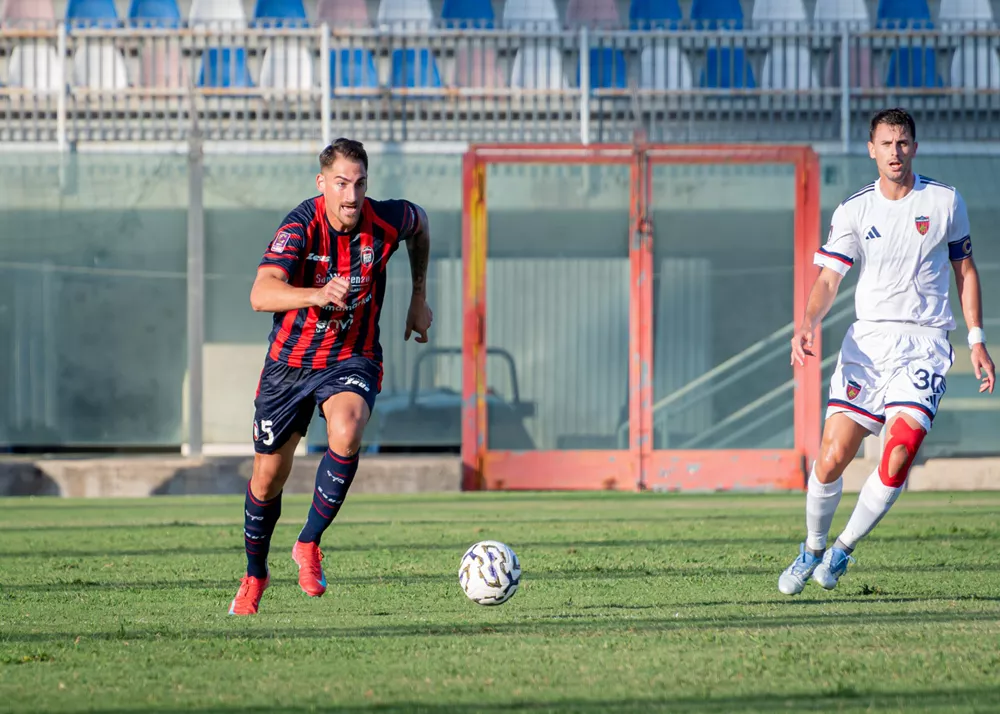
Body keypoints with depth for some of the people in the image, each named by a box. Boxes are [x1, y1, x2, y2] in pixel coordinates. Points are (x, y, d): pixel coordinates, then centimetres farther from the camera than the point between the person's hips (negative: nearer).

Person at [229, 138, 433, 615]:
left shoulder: (385, 222, -14)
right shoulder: (300, 229, -24)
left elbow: (419, 223, 13)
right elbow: (261, 295, -39)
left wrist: (419, 299, 16)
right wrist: (317, 295, -57)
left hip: (352, 359, 1)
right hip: (291, 361, -1)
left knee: (346, 433, -32)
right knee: (269, 477, 10)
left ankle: (308, 544, -15)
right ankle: (255, 575, 36)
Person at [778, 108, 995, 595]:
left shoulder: (945, 202, 4)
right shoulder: (853, 212, 3)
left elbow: (965, 271, 13)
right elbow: (828, 280, -3)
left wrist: (976, 341, 7)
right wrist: (807, 326, -22)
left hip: (924, 343, -1)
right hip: (867, 338, 1)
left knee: (897, 462, -17)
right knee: (831, 460, -6)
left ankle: (843, 549, 3)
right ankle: (812, 550, 19)